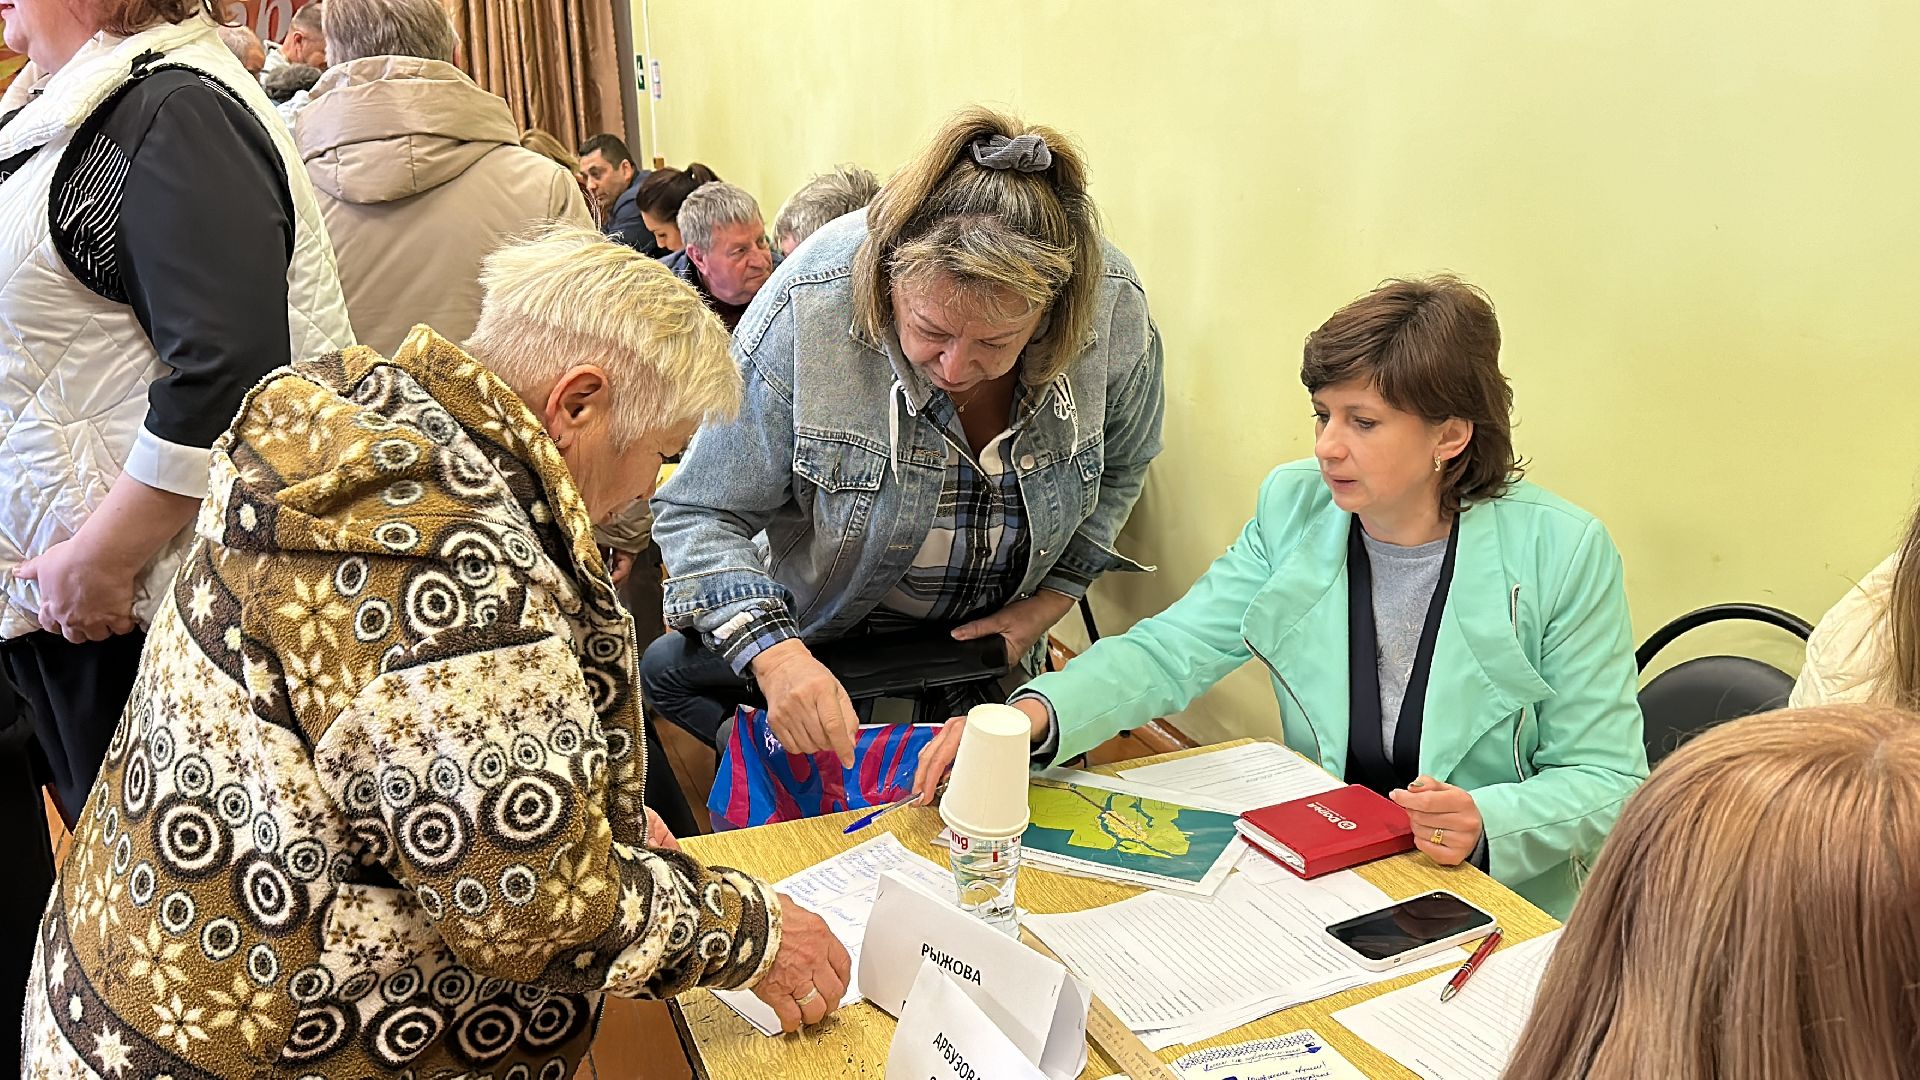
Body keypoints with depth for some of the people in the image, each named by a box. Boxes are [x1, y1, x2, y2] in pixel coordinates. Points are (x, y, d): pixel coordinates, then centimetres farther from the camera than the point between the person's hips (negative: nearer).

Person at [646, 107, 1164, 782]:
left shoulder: (1115, 315, -26)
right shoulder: (808, 307, -35)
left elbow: (1119, 469, -2)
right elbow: (700, 514, -26)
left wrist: (1044, 606, -10)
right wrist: (775, 655, -41)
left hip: (988, 651, 2)